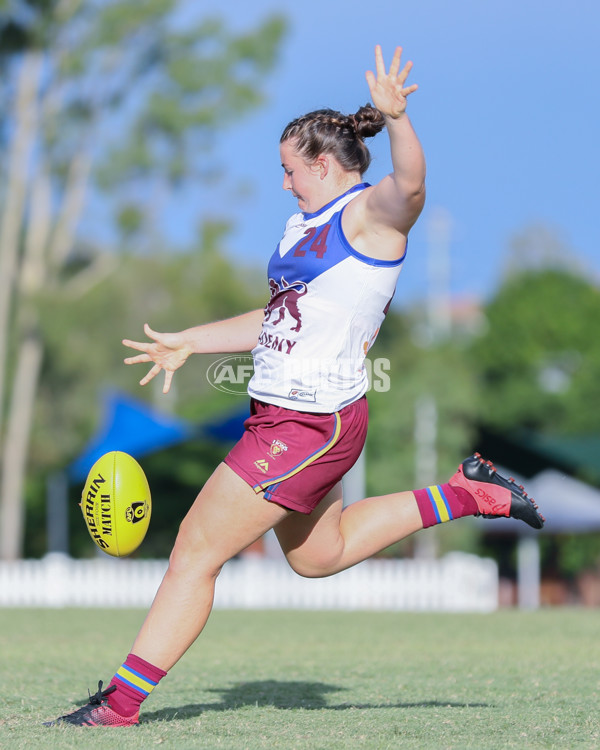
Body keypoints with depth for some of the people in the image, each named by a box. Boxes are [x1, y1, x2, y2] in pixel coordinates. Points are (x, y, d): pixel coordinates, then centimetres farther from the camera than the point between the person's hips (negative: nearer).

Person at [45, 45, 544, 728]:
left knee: (195, 552, -8)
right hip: (282, 415, 10)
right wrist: (188, 343, 30)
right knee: (318, 555, 27)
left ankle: (120, 704, -1)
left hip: (312, 425, -10)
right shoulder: (305, 225, 17)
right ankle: (464, 495, 30)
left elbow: (410, 183, -34)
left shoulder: (370, 212, -10)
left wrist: (396, 118, -53)